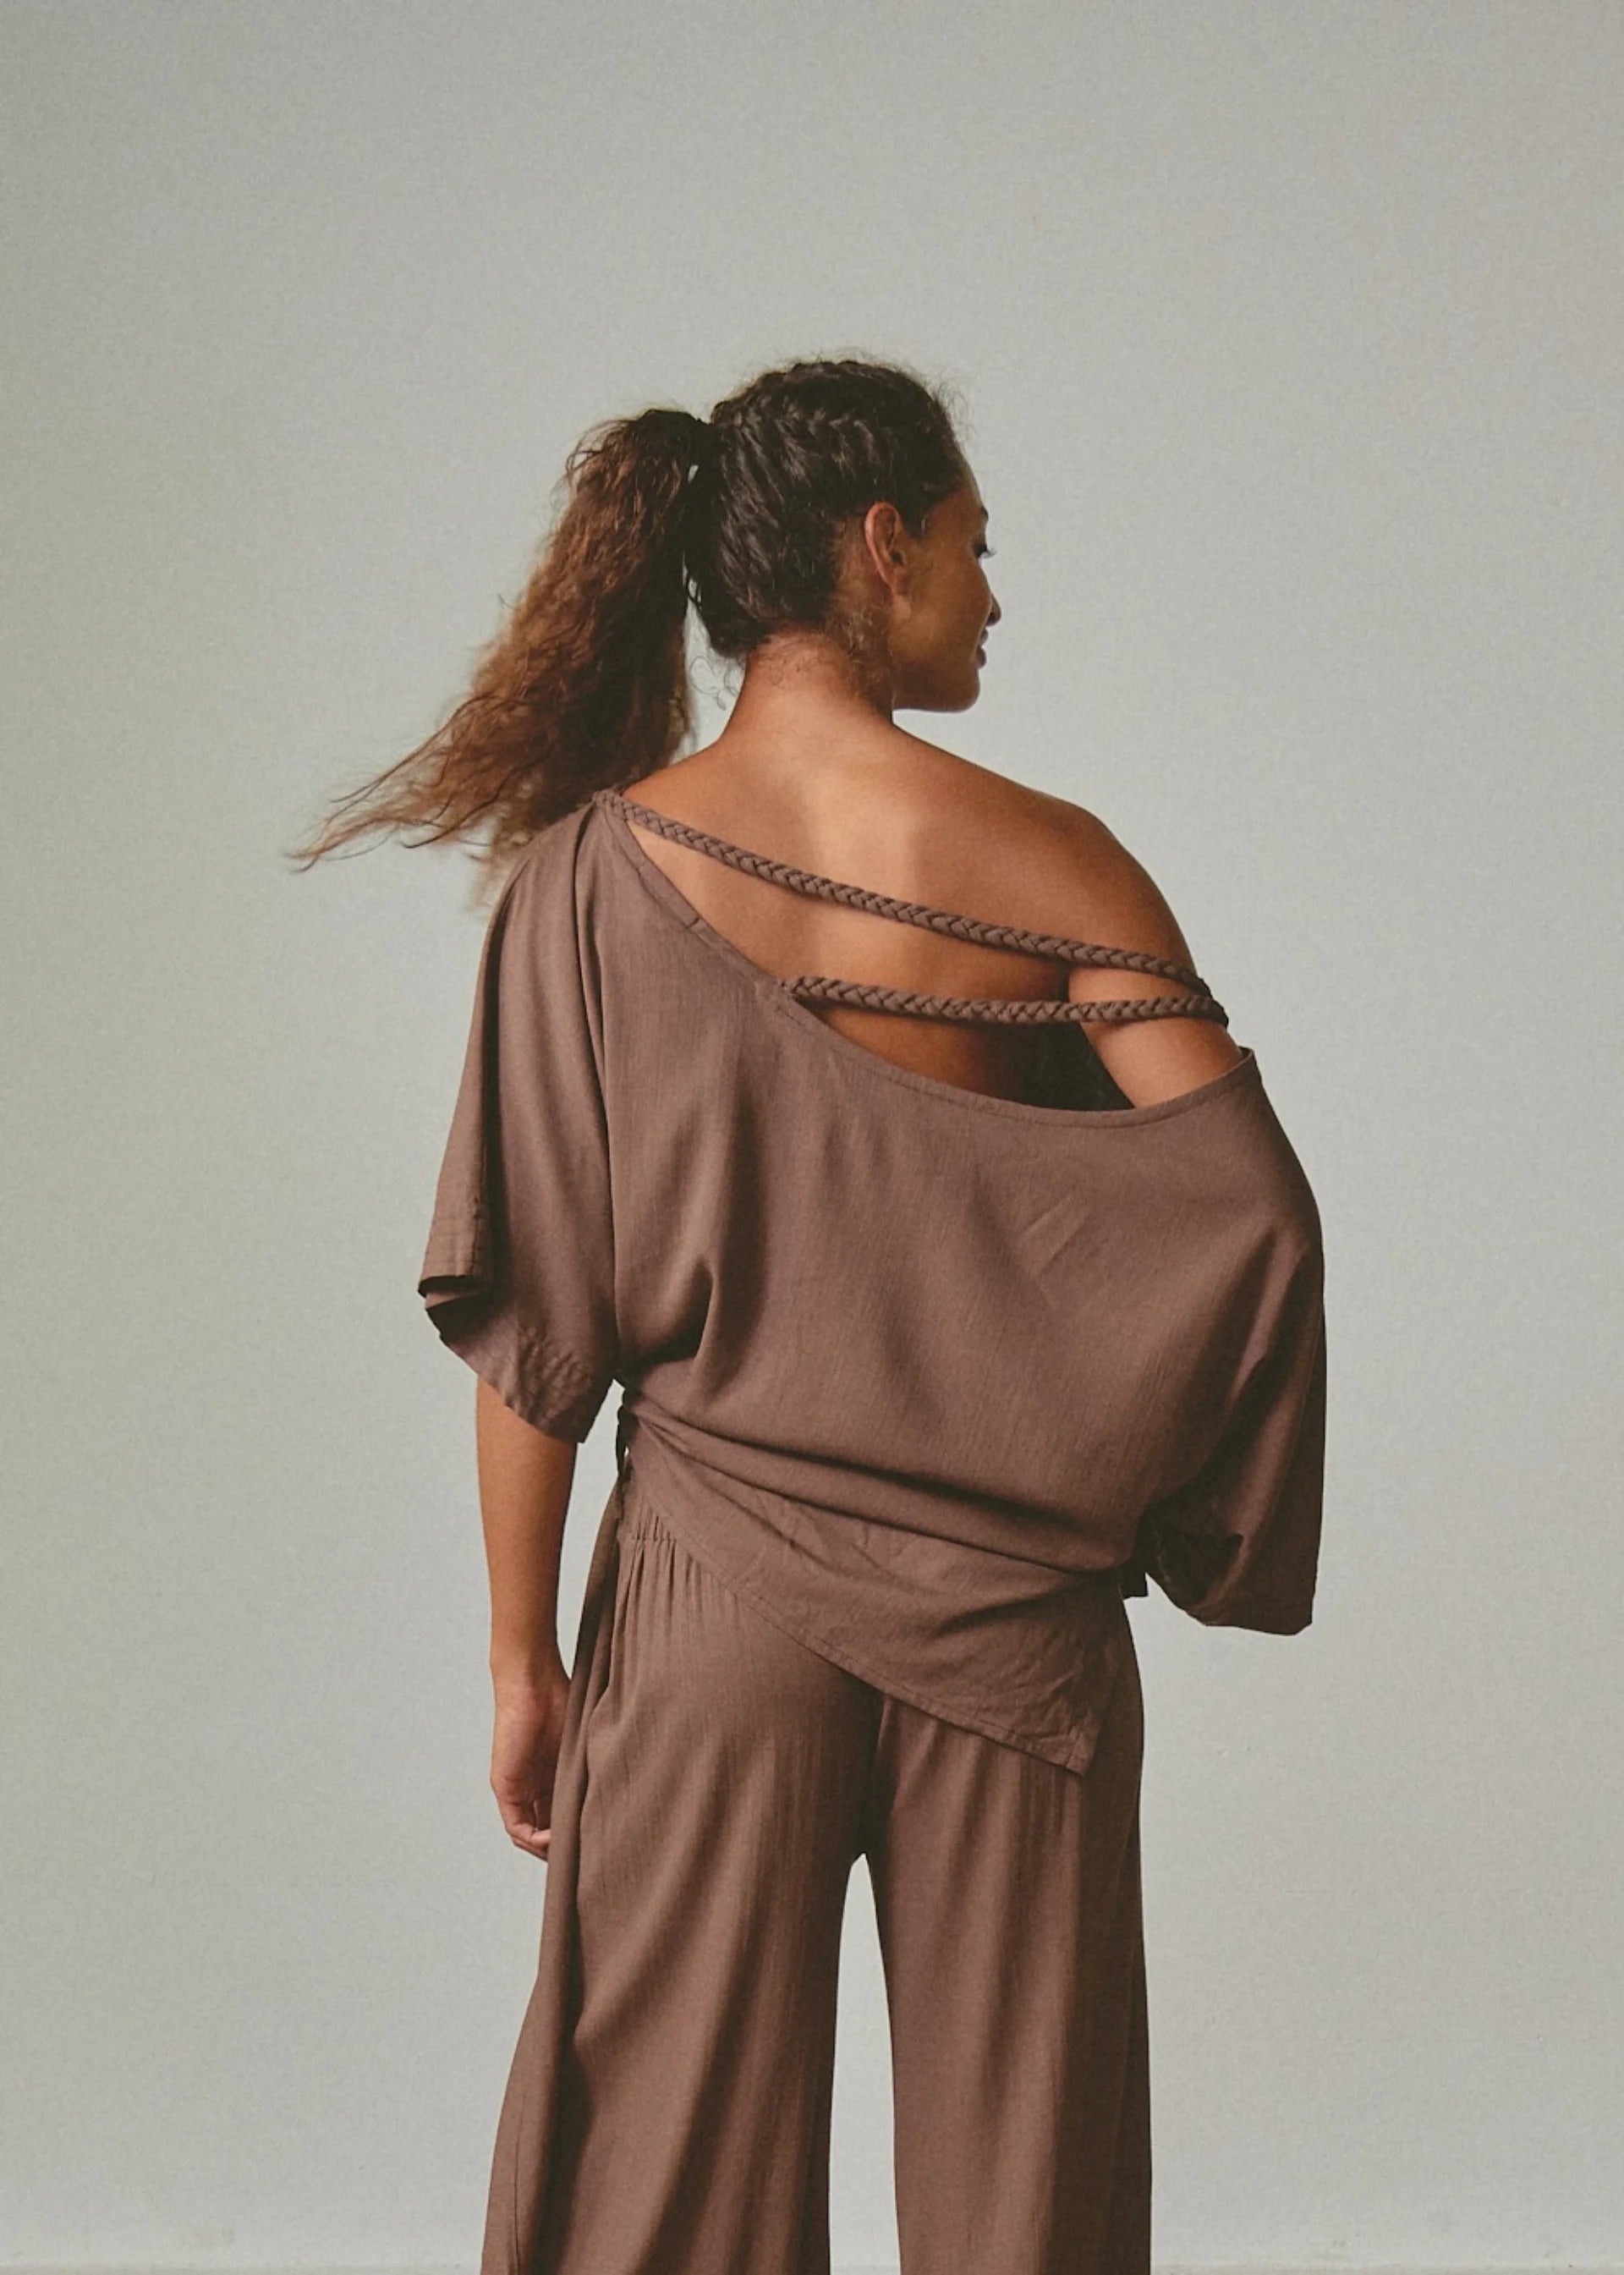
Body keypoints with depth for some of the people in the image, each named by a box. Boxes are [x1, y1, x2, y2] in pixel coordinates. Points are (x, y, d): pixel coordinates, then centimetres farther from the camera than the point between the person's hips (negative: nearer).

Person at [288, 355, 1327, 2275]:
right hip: (1009, 1609, -1)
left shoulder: (589, 869, -4)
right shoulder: (1047, 868, -8)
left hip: (712, 1585, 1)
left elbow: (532, 1315, -4)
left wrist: (522, 1652, 3)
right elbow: (1258, 1217, -13)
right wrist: (1168, 1517, 3)